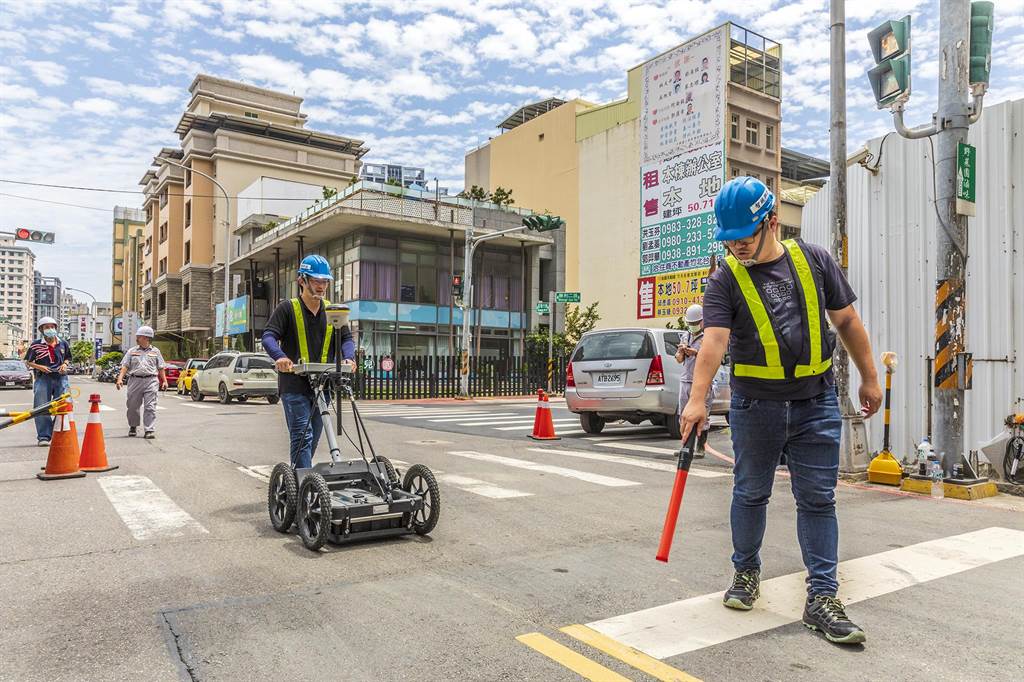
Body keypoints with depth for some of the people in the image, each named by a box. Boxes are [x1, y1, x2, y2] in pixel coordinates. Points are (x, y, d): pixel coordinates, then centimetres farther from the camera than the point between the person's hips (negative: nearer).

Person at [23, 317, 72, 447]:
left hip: (61, 377, 2)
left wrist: (65, 364, 2)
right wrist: (39, 367, -10)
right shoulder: (35, 345, 1)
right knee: (41, 408, -4)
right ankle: (43, 437, 3)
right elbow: (28, 361, 7)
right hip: (43, 378, -2)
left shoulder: (63, 343, 9)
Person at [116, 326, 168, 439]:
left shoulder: (155, 351, 13)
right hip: (135, 380, 2)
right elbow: (125, 366, 8)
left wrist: (164, 381, 5)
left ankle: (150, 430, -9)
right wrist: (120, 378, -6)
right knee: (133, 406, 10)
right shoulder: (132, 351, 14)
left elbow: (160, 368, 13)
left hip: (151, 381, -2)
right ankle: (133, 427, 31)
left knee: (150, 407, -9)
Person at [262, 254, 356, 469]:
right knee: (302, 435, -12)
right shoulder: (287, 308, -1)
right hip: (294, 385, -5)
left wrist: (348, 357, -11)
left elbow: (346, 338, 11)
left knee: (314, 436, 13)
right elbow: (269, 336, -9)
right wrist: (280, 356, -30)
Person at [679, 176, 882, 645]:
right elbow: (714, 341, -20)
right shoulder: (725, 281, -6)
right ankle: (746, 571, 31)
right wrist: (697, 399, -33)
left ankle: (822, 598, 11)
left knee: (818, 499, 3)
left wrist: (869, 378, 10)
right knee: (751, 493, 11)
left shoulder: (813, 260, 3)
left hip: (816, 402, 2)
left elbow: (847, 321, 10)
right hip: (755, 405, -1)